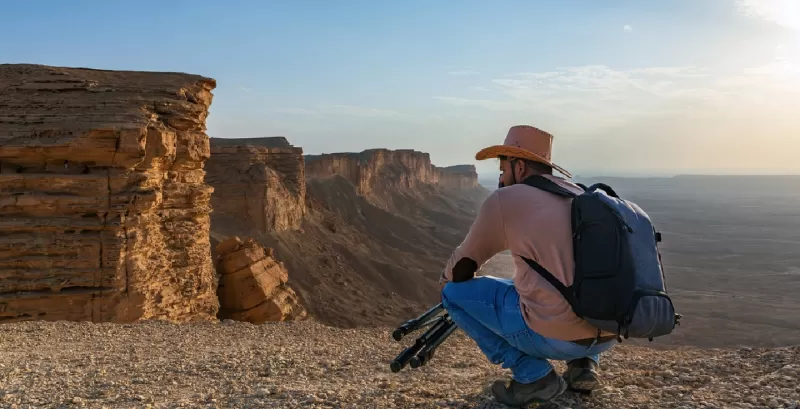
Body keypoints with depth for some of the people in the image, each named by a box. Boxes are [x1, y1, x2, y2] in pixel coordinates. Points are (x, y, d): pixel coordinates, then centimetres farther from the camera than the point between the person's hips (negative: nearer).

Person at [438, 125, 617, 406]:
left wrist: (445, 282, 28)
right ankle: (584, 364, 18)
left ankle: (533, 375, 3)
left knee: (455, 290, 7)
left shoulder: (504, 199, -4)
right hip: (606, 335, 8)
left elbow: (461, 270, 5)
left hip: (555, 337, -7)